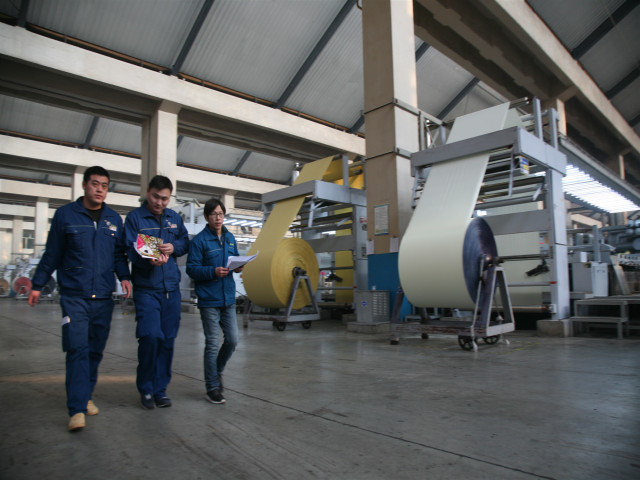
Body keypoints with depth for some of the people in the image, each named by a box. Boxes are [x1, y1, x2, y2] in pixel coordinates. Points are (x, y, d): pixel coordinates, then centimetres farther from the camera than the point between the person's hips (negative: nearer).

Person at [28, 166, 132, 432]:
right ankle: (77, 409, -5)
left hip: (103, 297, 3)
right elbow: (52, 253, 6)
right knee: (78, 350, -9)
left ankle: (86, 396, 27)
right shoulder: (65, 214, 2)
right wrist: (37, 284, 7)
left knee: (95, 350, 11)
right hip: (74, 296, -3)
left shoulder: (114, 218, 10)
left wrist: (124, 277, -2)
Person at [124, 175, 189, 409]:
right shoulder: (135, 217, -2)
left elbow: (186, 243, 15)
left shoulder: (174, 218, 12)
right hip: (146, 287, -4)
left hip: (171, 287, 4)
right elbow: (132, 251, -10)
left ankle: (160, 389, 21)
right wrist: (151, 260, -30)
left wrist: (173, 247, -8)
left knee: (168, 339, 7)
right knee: (151, 336, -13)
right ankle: (145, 388, 10)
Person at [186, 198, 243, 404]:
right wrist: (213, 271, -25)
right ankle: (212, 387, 16)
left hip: (228, 298, 6)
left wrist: (239, 266, -3)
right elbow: (192, 268, -11)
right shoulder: (199, 240, -8)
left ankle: (216, 372, 34)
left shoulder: (230, 238, 11)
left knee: (232, 340, 9)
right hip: (209, 300, -6)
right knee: (212, 344, 1)